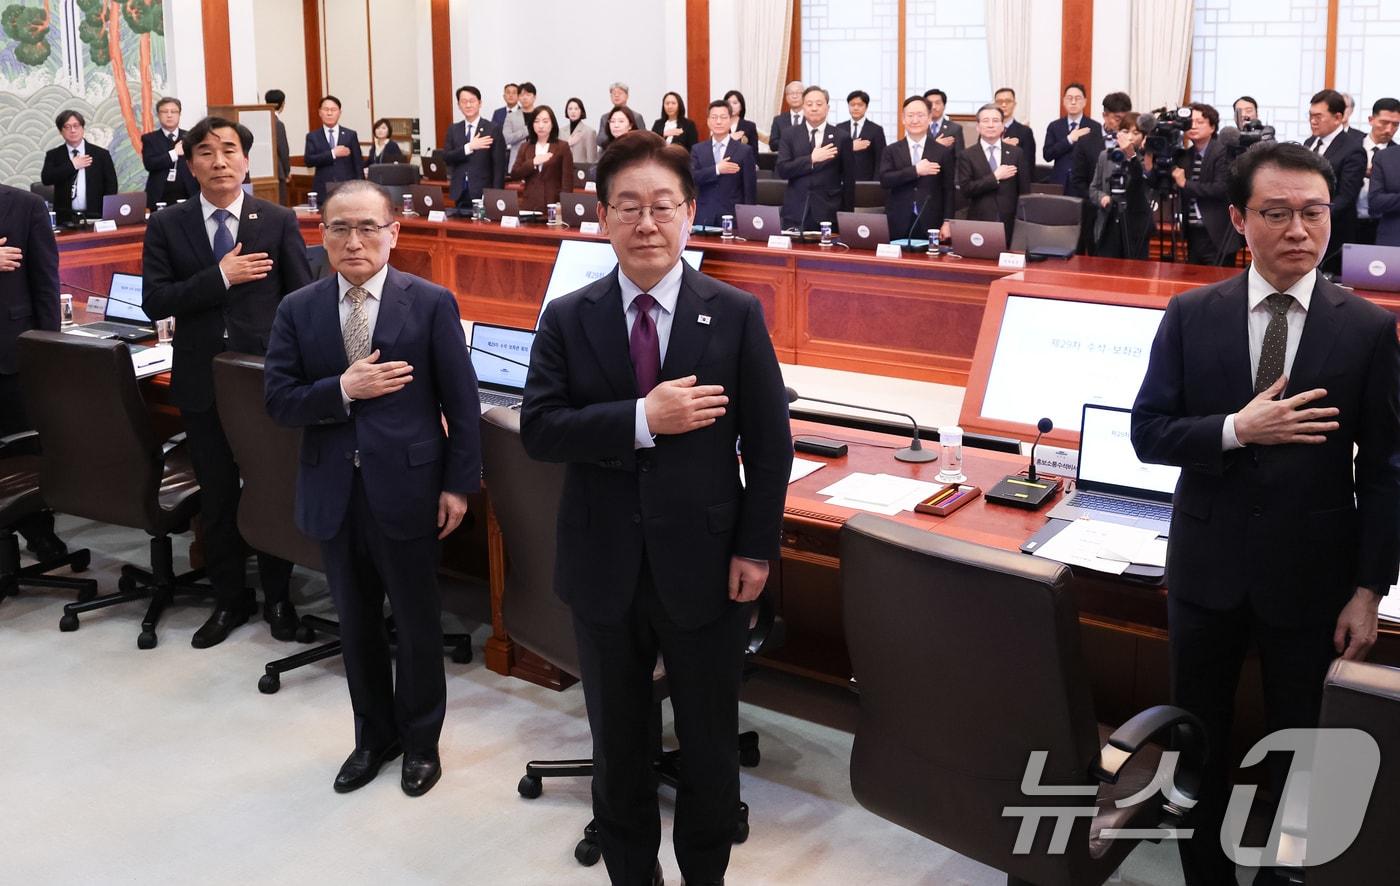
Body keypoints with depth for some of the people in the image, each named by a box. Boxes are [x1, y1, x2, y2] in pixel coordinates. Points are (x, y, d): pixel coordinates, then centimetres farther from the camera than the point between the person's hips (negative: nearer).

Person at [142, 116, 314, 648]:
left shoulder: (279, 222, 0)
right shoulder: (167, 226, 2)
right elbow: (154, 302, -6)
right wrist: (220, 276, -17)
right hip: (202, 381, 1)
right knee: (216, 498, 11)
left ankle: (276, 597, 25)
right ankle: (229, 600, 25)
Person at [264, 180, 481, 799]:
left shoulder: (432, 304, -6)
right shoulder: (297, 311, 1)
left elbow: (461, 402, -4)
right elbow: (279, 404, -2)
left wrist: (458, 483, -6)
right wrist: (342, 389, -18)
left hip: (407, 488, -3)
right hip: (334, 493, 3)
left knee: (417, 624, 11)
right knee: (356, 624, 17)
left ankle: (420, 740, 31)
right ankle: (373, 736, 36)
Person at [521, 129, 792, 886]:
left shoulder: (736, 314, -5)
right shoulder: (567, 320, -2)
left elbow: (770, 442, -4)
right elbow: (538, 430, -12)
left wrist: (756, 549, -8)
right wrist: (642, 419, -25)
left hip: (704, 566, -1)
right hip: (604, 569, 1)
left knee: (710, 744, 15)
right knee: (618, 744, 17)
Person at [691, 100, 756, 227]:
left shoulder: (744, 151, 2)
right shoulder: (698, 150, 10)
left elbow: (750, 190, 1)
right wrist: (717, 169, -15)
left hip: (733, 217, -1)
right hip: (704, 217, 2)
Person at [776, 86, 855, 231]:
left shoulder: (841, 138, 4)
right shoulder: (791, 136, 8)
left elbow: (849, 180, 6)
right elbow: (781, 170, -3)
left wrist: (847, 215, 3)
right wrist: (811, 159, -15)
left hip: (828, 215, -1)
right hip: (795, 215, 1)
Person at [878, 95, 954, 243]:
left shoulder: (943, 152, 6)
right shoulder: (891, 151, 8)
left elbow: (949, 191, 5)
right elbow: (884, 180, -7)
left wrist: (947, 222, -3)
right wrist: (915, 170, -14)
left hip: (930, 226, 0)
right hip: (898, 225, 1)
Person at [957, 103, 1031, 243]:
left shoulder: (1016, 153, 7)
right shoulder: (967, 156, 3)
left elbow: (1024, 192, 7)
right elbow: (966, 189, -8)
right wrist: (995, 177, -12)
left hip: (1011, 225, 1)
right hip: (979, 225, -1)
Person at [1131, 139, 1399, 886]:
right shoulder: (1190, 315, -5)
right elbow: (1147, 432, -5)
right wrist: (1237, 430, -22)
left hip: (1310, 575, -1)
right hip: (1207, 565, 2)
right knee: (1199, 738, 16)